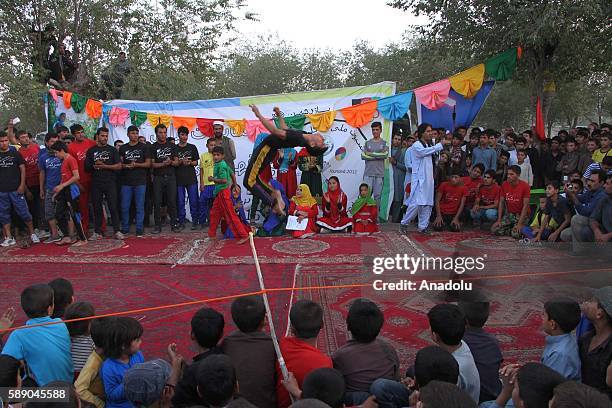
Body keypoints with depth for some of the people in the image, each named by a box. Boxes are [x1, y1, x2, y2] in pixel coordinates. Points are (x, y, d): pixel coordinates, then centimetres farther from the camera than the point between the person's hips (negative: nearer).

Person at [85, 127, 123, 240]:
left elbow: (119, 166, -1)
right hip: (96, 183, 2)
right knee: (97, 207, 5)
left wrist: (104, 166, -11)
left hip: (110, 183, -2)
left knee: (113, 206, -5)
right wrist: (94, 166, -8)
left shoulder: (112, 150, 8)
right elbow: (86, 167, 11)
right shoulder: (91, 151, 12)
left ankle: (117, 231, 0)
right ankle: (98, 232, 12)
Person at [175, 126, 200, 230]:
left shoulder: (192, 147, 9)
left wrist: (190, 162, -10)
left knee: (193, 201, -2)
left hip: (191, 178, 0)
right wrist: (181, 161, -13)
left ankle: (194, 221, 7)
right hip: (179, 179, 0)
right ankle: (181, 221, 12)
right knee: (180, 202, 3)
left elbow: (196, 162, 10)